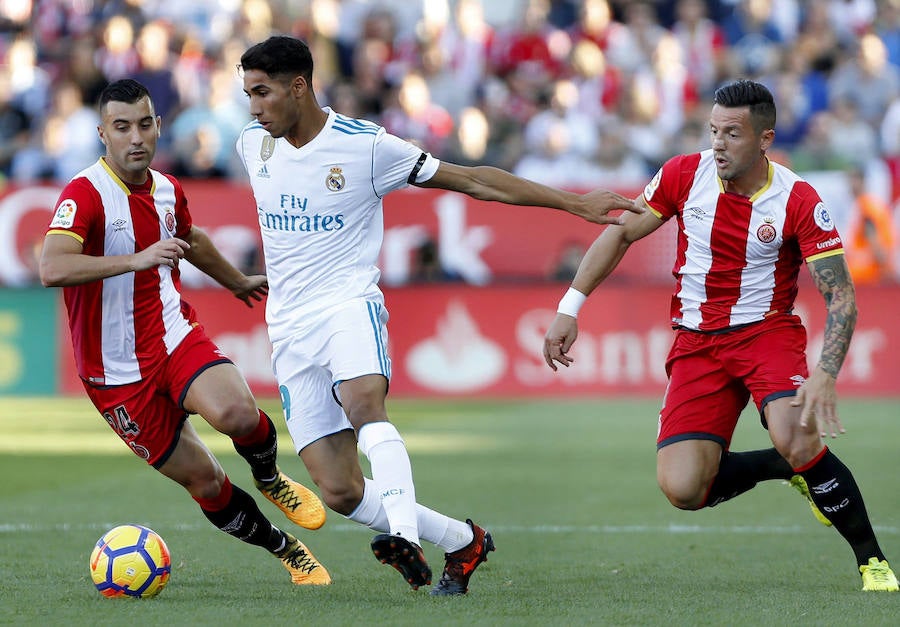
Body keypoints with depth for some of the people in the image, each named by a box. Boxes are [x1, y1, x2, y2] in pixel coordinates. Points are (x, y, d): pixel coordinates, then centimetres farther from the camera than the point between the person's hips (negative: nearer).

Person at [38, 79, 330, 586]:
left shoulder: (167, 190, 4)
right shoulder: (85, 193, -18)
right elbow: (53, 269, -36)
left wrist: (238, 281, 44)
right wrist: (138, 259, -42)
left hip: (176, 335, 4)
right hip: (118, 371, -4)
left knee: (238, 413, -28)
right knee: (204, 481, -1)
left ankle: (269, 478, 6)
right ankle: (288, 550, 21)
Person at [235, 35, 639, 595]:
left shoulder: (366, 145, -7)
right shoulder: (253, 144, 7)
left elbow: (471, 179, -1)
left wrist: (572, 202, -2)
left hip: (349, 303, -4)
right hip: (289, 328, 4)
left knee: (363, 402, -39)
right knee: (339, 491, -7)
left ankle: (404, 536, -49)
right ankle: (464, 540, 10)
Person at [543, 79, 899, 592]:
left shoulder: (799, 200, -15)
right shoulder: (685, 174, -6)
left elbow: (841, 296, -17)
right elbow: (621, 233, 8)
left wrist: (825, 376, -32)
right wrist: (570, 308, 2)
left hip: (768, 332, -3)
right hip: (697, 342, 3)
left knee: (796, 439, -33)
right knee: (682, 489, -13)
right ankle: (794, 467, 15)